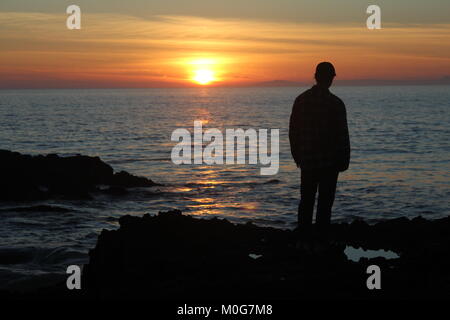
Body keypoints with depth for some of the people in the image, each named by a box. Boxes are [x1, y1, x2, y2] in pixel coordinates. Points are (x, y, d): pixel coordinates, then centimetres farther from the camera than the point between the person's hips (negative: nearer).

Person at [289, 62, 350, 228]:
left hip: (307, 160, 4)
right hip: (329, 161, -4)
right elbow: (342, 134, -10)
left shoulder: (301, 100, 2)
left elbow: (293, 131, 7)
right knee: (325, 202, 1)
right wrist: (344, 160, 0)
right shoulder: (335, 103, -11)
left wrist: (297, 156, 17)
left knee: (306, 201, 13)